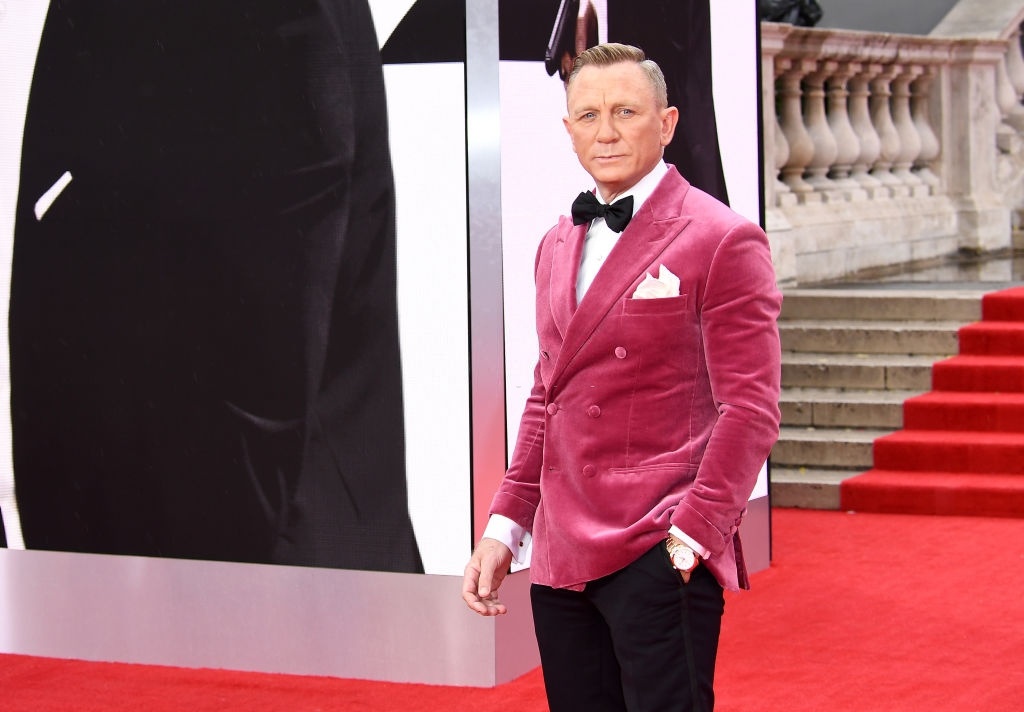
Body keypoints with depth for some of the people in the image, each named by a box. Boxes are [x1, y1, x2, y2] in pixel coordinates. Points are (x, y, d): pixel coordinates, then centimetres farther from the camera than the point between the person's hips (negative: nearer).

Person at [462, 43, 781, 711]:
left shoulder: (722, 241, -6)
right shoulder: (558, 246, 17)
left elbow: (749, 409, -9)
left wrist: (692, 532, -17)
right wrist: (504, 528, 14)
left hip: (659, 558, -7)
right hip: (562, 556, 7)